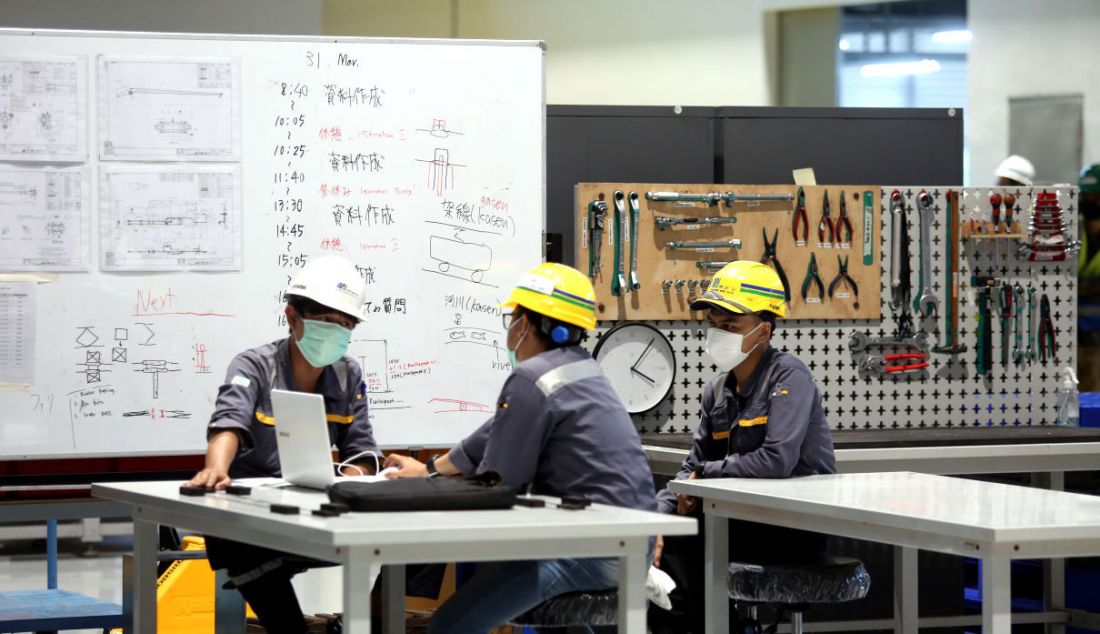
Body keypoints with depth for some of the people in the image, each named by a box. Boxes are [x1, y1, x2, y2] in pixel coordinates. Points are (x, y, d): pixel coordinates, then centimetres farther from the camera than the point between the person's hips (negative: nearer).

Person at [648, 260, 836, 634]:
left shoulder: (789, 377, -14)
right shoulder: (718, 390, 9)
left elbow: (778, 460, -27)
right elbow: (694, 467, 12)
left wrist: (705, 474, -14)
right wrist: (658, 521, -6)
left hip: (798, 529, -8)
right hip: (750, 519, 8)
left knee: (684, 539, -20)